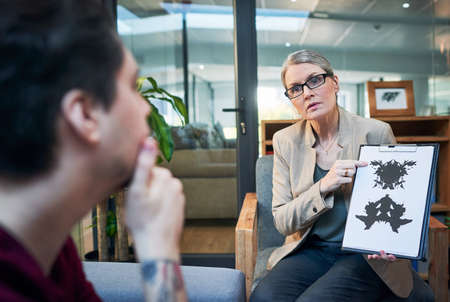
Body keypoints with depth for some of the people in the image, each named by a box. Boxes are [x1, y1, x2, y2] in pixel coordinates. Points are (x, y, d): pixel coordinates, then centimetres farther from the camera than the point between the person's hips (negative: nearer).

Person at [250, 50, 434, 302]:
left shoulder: (376, 133, -5)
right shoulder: (286, 141, 0)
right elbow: (282, 221, -3)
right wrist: (323, 187, -20)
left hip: (366, 254, -2)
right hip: (310, 251, 2)